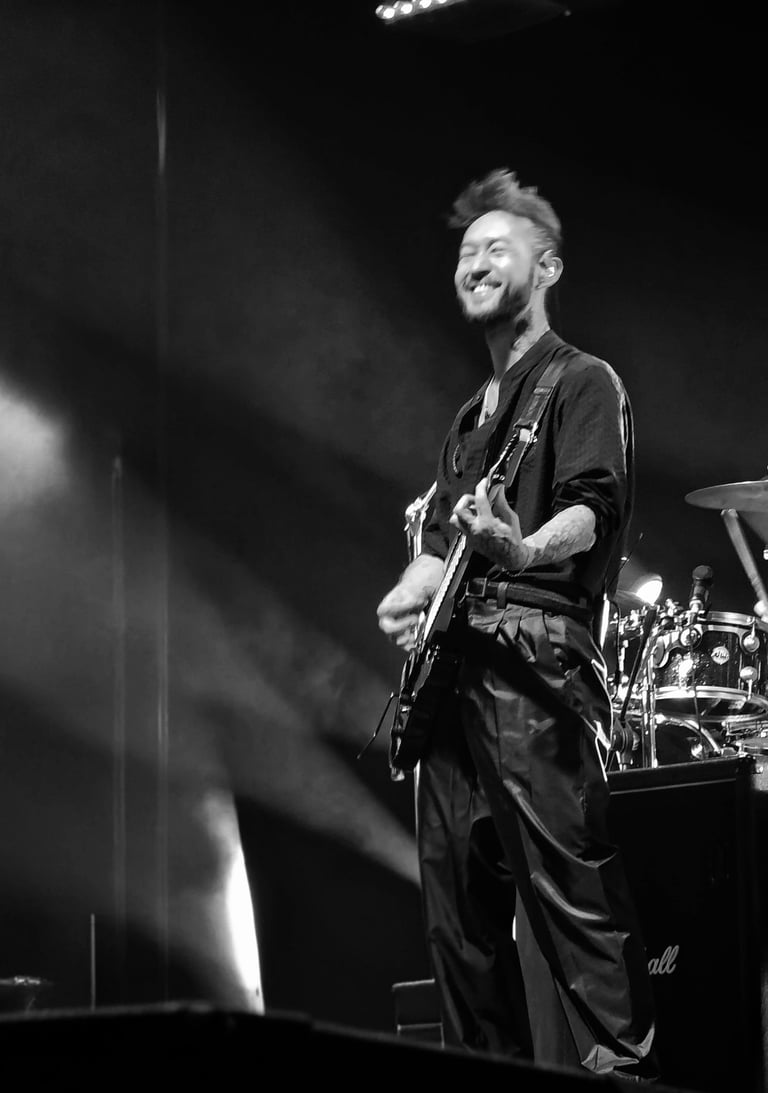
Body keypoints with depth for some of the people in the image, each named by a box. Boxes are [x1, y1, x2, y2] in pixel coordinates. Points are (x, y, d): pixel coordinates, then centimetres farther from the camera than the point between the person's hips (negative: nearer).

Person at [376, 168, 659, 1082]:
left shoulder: (583, 384, 3)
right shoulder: (470, 418, 27)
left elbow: (593, 510, -12)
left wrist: (521, 548, -34)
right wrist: (404, 604, 4)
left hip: (538, 667, -8)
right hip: (451, 671, 8)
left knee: (572, 895, -17)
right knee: (458, 912, 5)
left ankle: (618, 1071, -20)